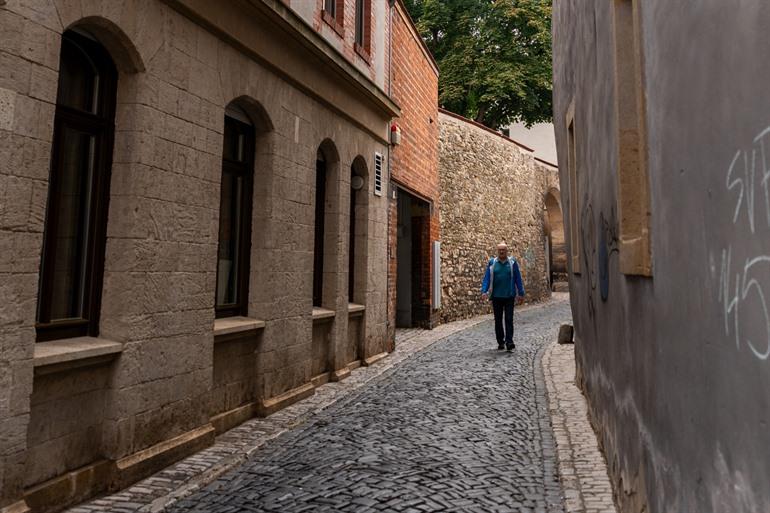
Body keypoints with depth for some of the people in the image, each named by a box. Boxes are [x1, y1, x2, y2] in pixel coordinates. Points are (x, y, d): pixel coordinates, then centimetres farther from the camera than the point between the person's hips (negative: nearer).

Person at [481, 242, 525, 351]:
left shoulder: (512, 262, 3)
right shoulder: (492, 263, 4)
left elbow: (518, 279, 5)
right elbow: (486, 278, 0)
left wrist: (520, 293, 1)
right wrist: (484, 291, -13)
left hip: (509, 296, -1)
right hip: (496, 297, 2)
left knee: (509, 319, -5)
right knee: (498, 320, 9)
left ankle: (509, 342, -5)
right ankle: (500, 342, 20)